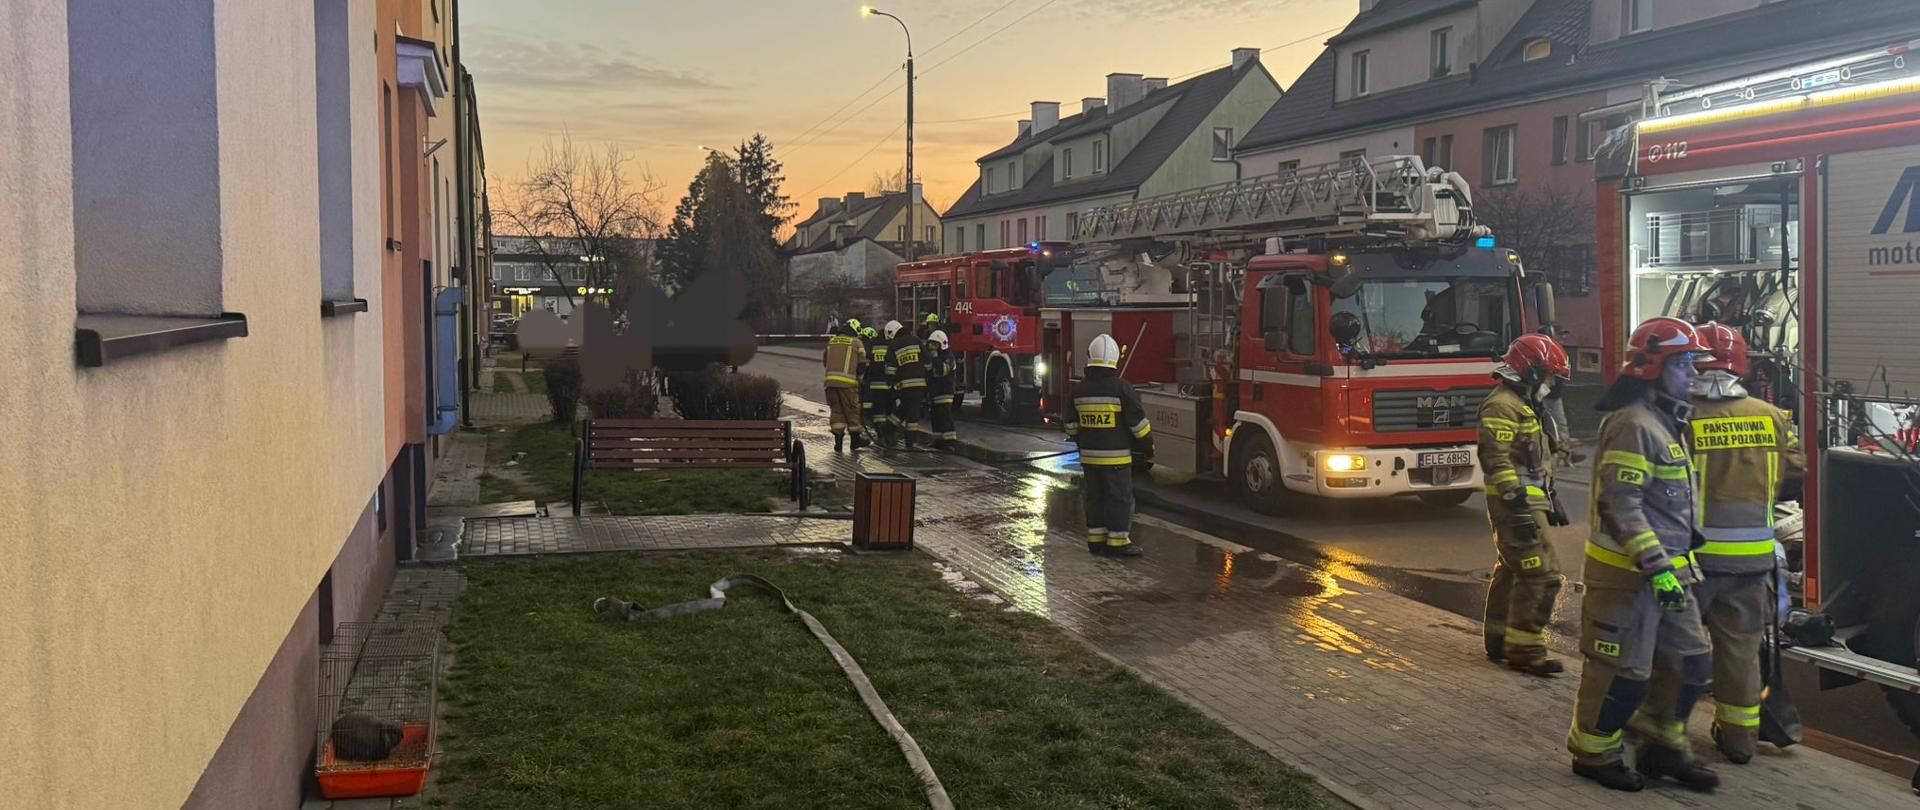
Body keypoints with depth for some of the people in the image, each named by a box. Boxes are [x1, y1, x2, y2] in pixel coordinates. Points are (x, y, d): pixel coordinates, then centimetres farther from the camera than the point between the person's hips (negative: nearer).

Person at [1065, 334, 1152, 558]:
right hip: (1116, 457, -5)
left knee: (1094, 497, 13)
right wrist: (1148, 447, 3)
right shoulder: (1121, 388, -12)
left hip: (1089, 456, 5)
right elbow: (1138, 422, -9)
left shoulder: (1079, 389, 4)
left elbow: (1072, 424, 12)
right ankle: (1117, 542, 1)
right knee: (1119, 498, 1)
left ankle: (1095, 539, 17)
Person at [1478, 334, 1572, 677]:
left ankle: (1500, 641, 23)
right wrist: (1519, 510, -26)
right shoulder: (1501, 406, -15)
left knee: (1512, 571, 15)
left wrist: (1549, 503, 25)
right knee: (1541, 575, -12)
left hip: (1527, 502, 11)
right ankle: (1525, 651, -9)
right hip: (1516, 505, -11)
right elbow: (1497, 461, -23)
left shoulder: (1524, 405, 19)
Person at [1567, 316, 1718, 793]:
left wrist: (1674, 563, 25)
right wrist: (1657, 568, -28)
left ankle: (1666, 750, 26)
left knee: (1692, 660, 13)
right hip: (1629, 573, -10)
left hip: (1666, 569, 10)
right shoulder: (1633, 425, -18)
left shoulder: (1665, 422, 16)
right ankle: (1593, 753, 15)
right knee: (1623, 669, -1)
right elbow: (1621, 505, -25)